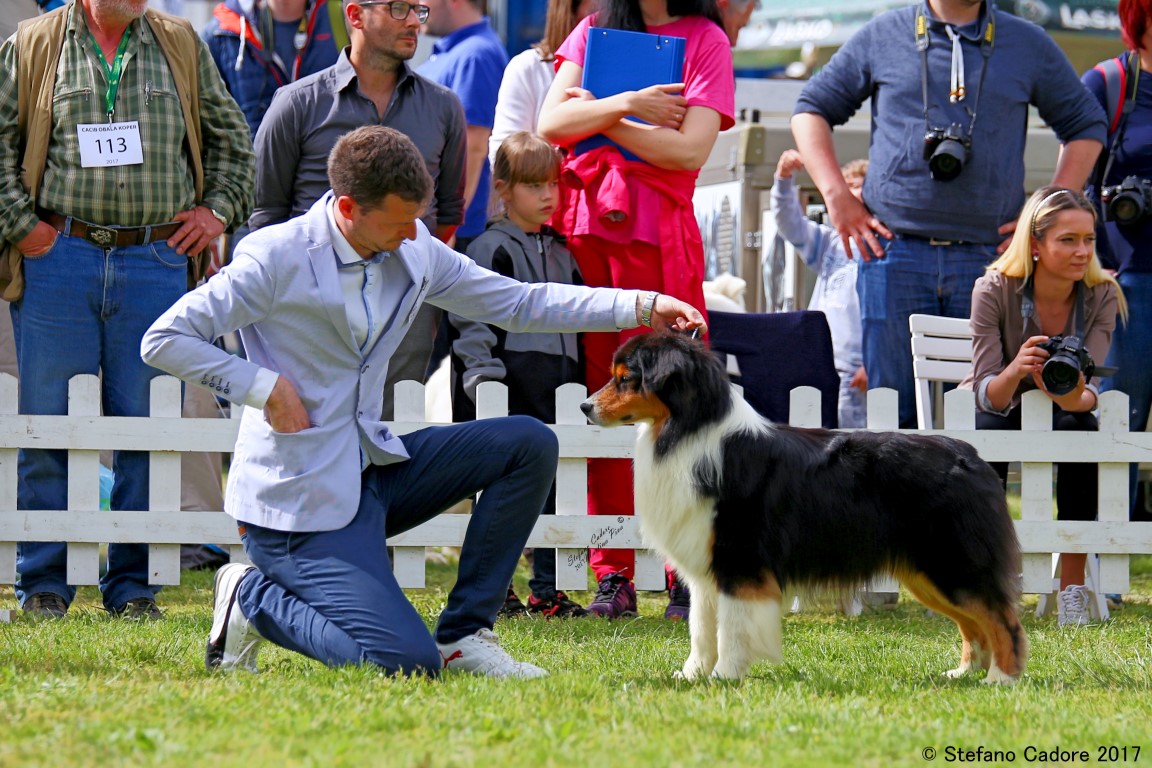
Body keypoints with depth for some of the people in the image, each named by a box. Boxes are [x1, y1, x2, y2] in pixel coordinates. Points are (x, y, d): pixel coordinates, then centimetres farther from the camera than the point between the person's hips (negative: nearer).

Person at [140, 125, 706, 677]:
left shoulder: (411, 251, 5)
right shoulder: (275, 259, -16)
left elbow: (517, 303, 11)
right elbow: (163, 340, -15)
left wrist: (642, 307, 2)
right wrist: (263, 387, -20)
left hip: (372, 466, 8)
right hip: (299, 498, -8)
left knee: (529, 444, -2)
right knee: (408, 662, -20)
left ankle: (464, 635, 2)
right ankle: (254, 598, 5)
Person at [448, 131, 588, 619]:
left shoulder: (561, 252, 17)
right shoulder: (491, 249, -6)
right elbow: (470, 320, -11)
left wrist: (576, 384, 20)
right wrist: (483, 376, -19)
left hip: (555, 397, 7)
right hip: (508, 396, -7)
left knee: (553, 488, 7)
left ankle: (547, 589, 13)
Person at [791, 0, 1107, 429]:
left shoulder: (1029, 44, 12)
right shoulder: (883, 36, 10)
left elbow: (1086, 125, 19)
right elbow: (811, 109, 15)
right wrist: (836, 196, 3)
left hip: (989, 255, 1)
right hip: (895, 250, -1)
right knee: (893, 410, -2)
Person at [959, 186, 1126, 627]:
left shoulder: (1102, 296, -14)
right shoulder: (994, 291, -20)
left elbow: (1090, 392, -22)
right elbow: (988, 395, -25)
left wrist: (1075, 396, -48)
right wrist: (1015, 372, -49)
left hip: (1059, 413, 2)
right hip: (998, 410, -2)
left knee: (1081, 427, -33)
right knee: (987, 433, -36)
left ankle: (1073, 586, -31)